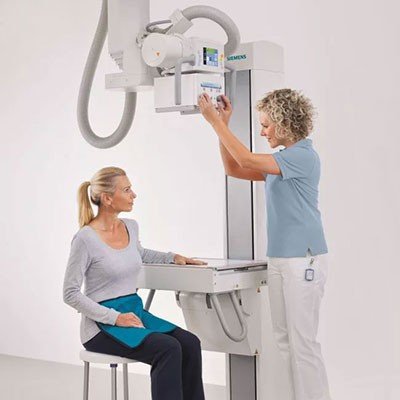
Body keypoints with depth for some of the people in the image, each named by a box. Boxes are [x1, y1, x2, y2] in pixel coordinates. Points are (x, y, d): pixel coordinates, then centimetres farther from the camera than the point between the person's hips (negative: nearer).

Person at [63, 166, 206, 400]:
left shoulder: (131, 227, 7)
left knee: (190, 343, -17)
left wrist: (173, 257, 17)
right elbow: (71, 294, -14)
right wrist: (115, 318, -21)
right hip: (103, 324, -7)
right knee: (168, 349, -28)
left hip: (135, 311, 7)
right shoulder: (85, 239, -15)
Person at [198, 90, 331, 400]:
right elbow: (234, 169, 17)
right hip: (279, 259, 9)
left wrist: (216, 121, -16)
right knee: (285, 338, 12)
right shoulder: (282, 160, 15)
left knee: (303, 340, -5)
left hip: (303, 260, -9)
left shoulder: (303, 156, -14)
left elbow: (248, 160, -22)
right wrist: (224, 124, 8)